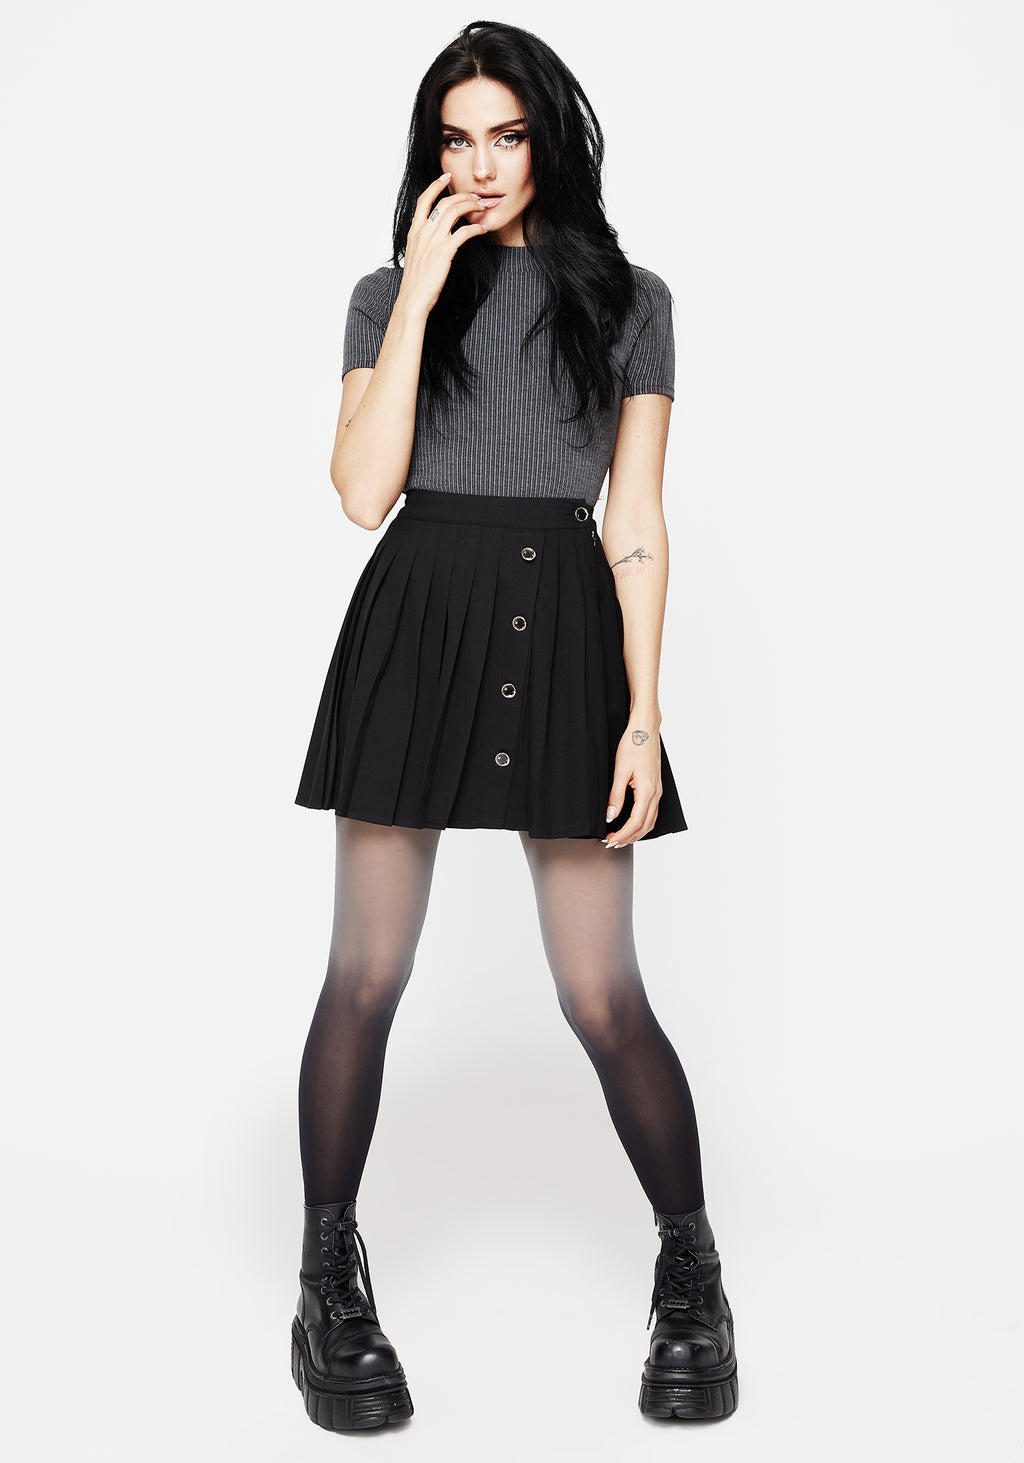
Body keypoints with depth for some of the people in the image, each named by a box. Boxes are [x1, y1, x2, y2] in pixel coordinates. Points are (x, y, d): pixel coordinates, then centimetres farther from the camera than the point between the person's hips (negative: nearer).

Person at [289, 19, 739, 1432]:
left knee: (603, 993, -1)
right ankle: (330, 1283, 16)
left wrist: (644, 712, -3)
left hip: (566, 631, 0)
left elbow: (638, 524, 5)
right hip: (416, 618, 1)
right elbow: (363, 492, -5)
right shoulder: (389, 294, 9)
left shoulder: (628, 299, 9)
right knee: (367, 973, 1)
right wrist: (420, 292, -7)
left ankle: (692, 1273, 19)